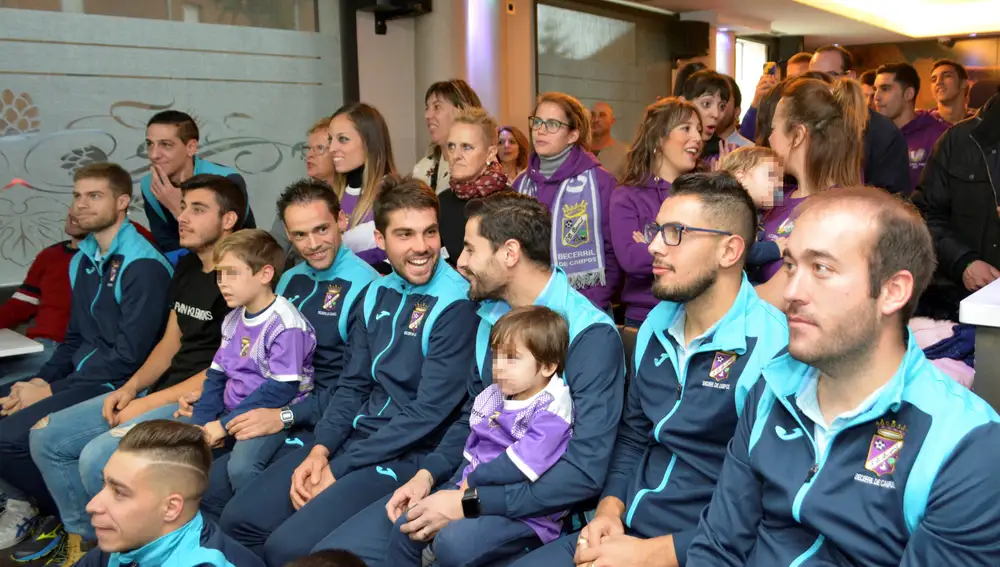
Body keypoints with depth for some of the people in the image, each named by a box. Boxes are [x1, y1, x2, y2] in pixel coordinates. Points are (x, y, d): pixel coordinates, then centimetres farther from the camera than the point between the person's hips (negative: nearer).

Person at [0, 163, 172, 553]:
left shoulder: (143, 266, -16)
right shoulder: (83, 258, 12)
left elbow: (129, 357, -20)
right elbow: (75, 337, 17)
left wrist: (51, 390, -16)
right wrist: (40, 379, -1)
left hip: (115, 387, -9)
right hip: (79, 375, 9)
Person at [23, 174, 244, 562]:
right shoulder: (186, 268, 13)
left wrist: (149, 403, -15)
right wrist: (131, 387, 1)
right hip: (161, 391, 10)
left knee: (97, 457, -27)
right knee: (46, 438, 5)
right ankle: (81, 540, 17)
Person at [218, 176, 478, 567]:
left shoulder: (456, 304, -16)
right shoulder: (376, 294, 8)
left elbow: (429, 412, -19)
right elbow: (353, 385, 11)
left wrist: (339, 470, -15)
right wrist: (319, 450, -6)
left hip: (408, 455, -7)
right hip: (353, 437, 7)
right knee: (240, 519, 1)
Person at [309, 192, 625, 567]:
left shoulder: (591, 335, -18)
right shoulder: (492, 315, 7)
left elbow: (585, 472, -22)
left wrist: (469, 504, -23)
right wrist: (428, 475, -1)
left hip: (533, 502, -6)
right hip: (469, 484, 6)